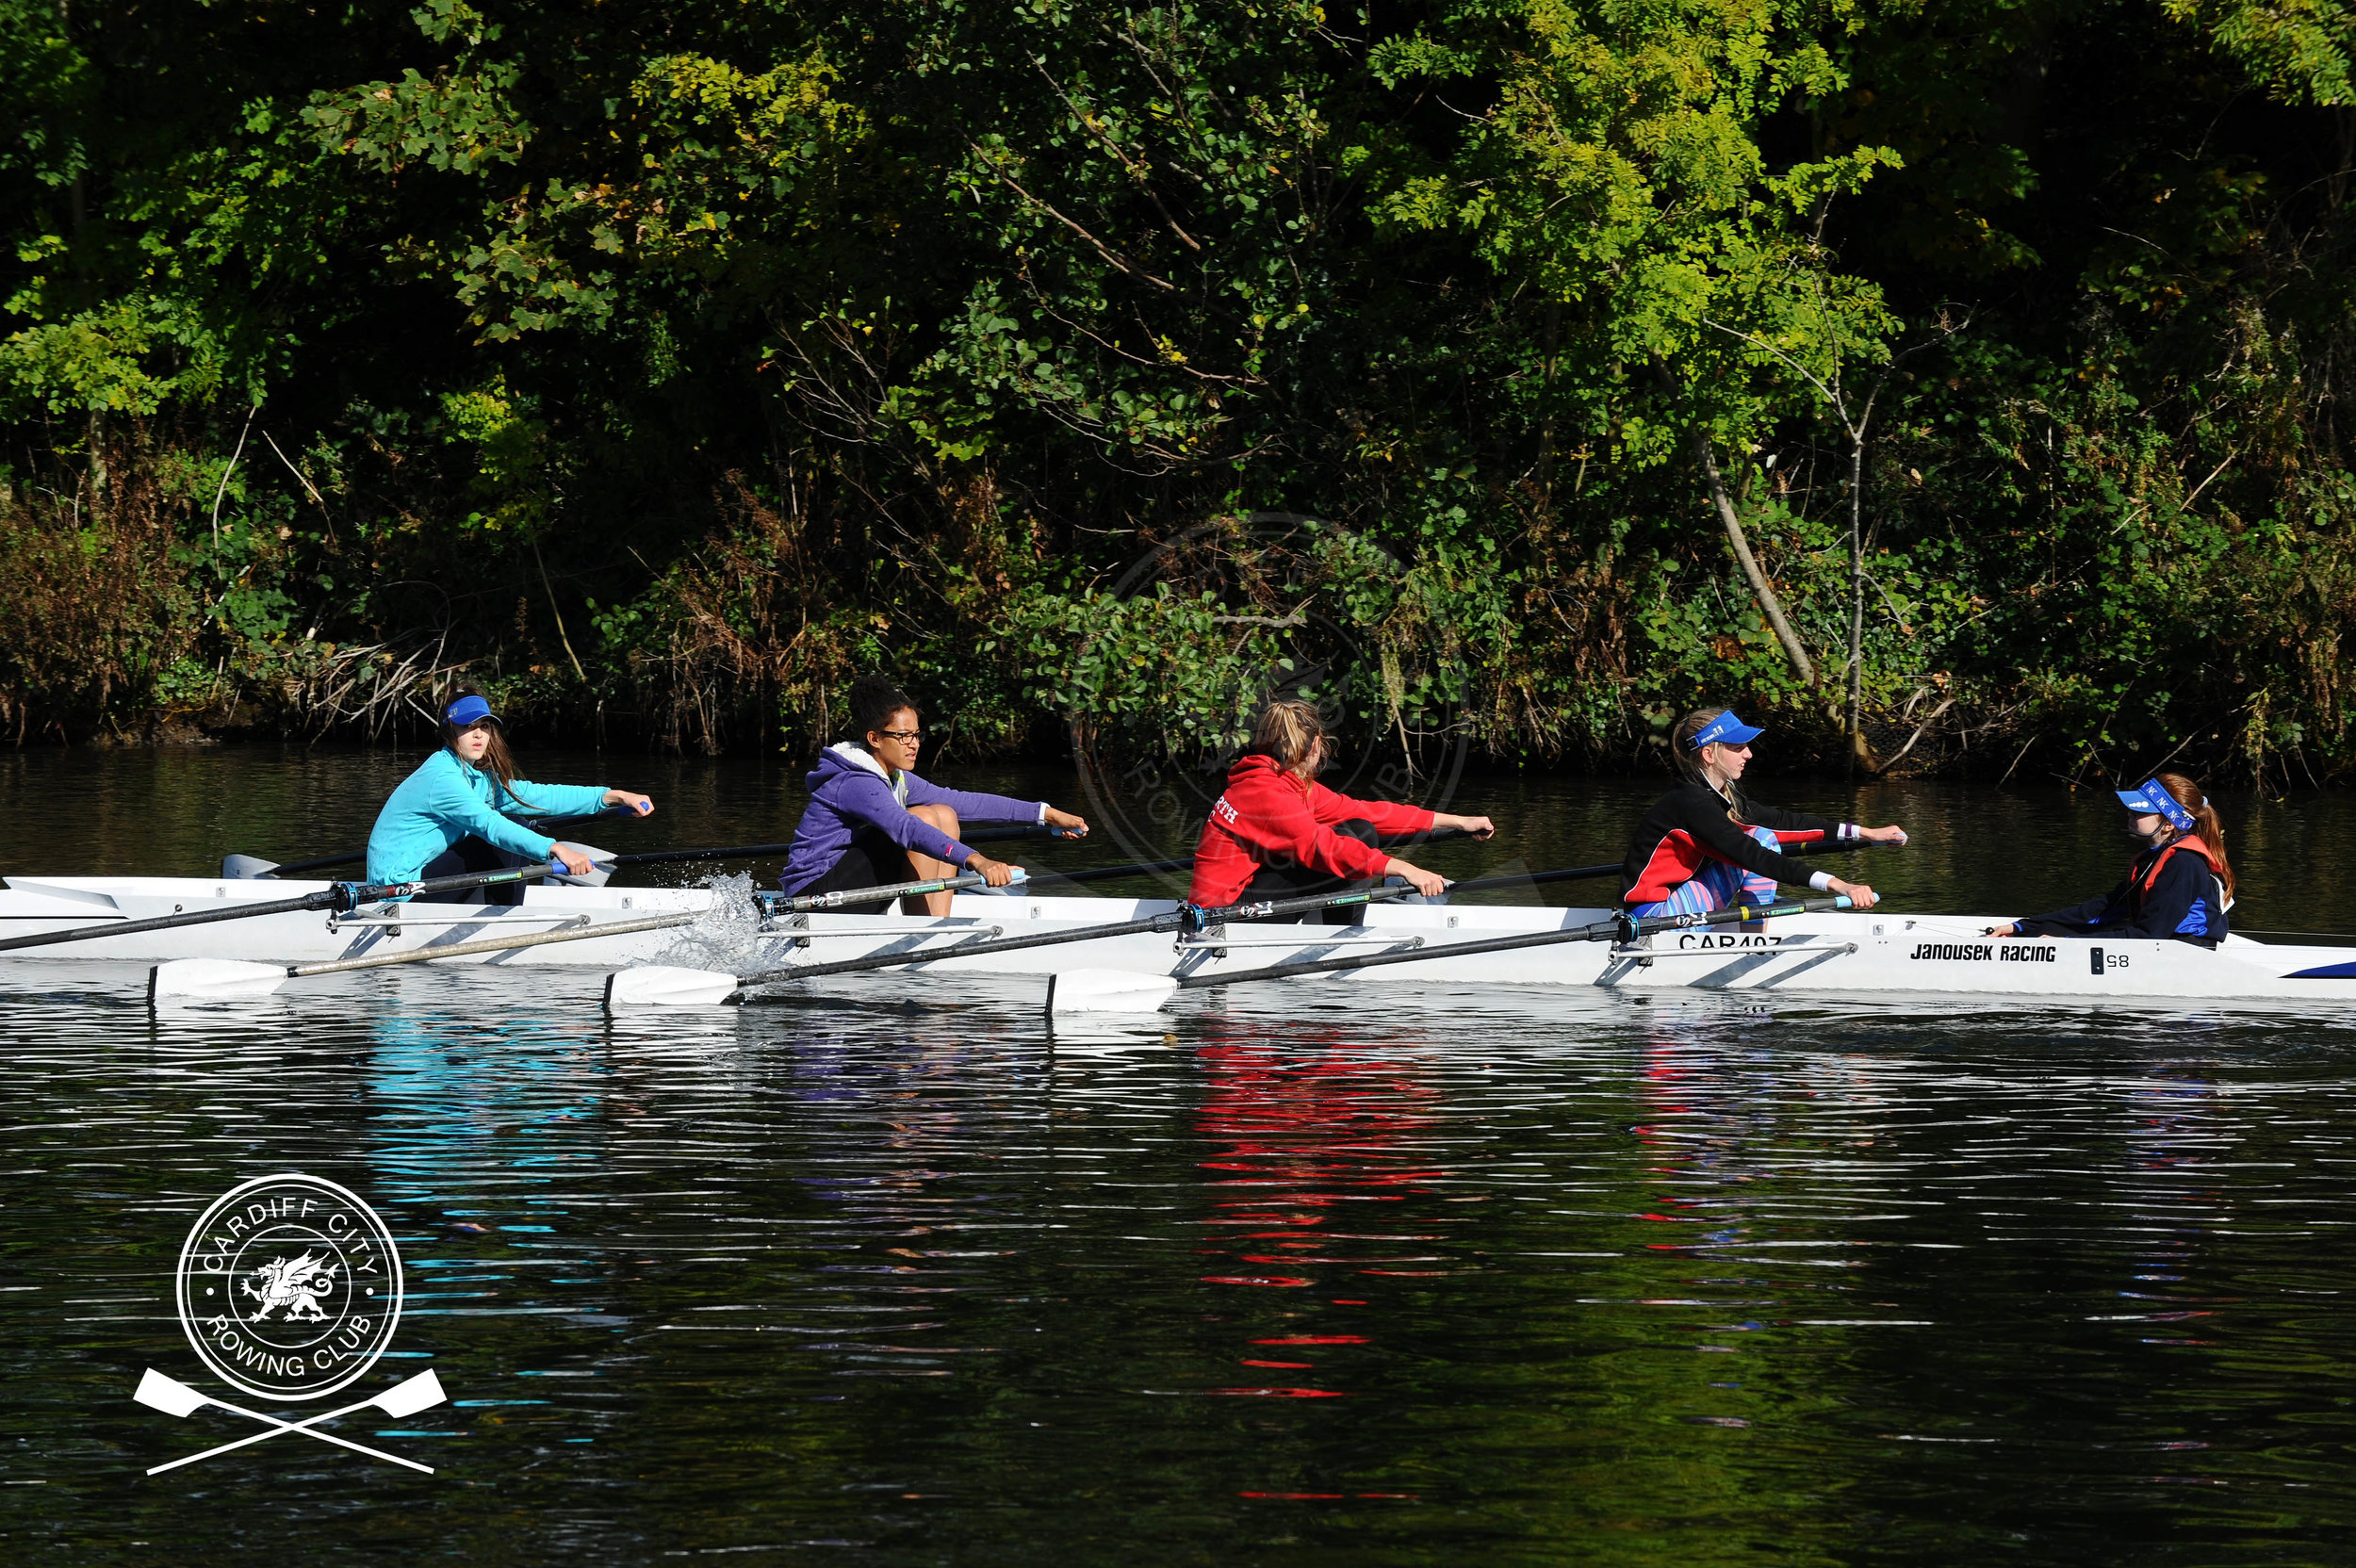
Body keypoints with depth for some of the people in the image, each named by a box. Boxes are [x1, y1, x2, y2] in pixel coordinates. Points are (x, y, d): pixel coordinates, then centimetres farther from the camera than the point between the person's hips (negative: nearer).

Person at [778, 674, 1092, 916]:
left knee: (946, 816, 2)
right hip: (815, 888, -10)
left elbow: (960, 801, 8)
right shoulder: (857, 785, -21)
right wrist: (975, 860, -49)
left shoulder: (896, 780, 10)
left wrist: (1043, 813, 4)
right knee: (925, 818, -20)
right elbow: (906, 829, -37)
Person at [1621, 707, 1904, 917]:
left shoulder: (1723, 797, 8)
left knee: (1765, 838, 5)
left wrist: (1864, 833, 8)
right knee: (1757, 844, -15)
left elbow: (1781, 821, 12)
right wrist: (1836, 885, -37)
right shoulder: (1691, 803, -22)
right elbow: (1750, 855, -30)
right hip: (1651, 914, -10)